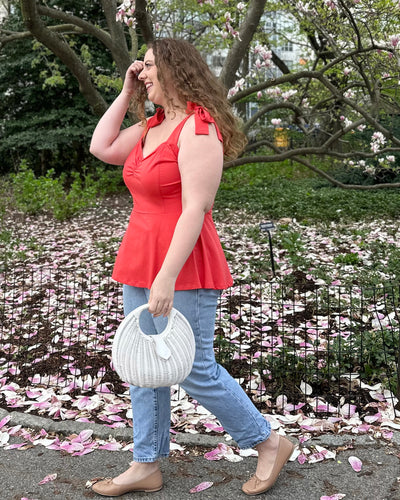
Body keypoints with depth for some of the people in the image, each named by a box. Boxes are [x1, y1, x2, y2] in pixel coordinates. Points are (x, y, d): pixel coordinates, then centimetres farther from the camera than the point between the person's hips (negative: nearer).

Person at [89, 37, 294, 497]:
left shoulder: (198, 129, -15)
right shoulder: (152, 126, 14)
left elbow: (195, 210, -22)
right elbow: (102, 148, 14)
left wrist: (167, 278, -26)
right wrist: (126, 93, 11)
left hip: (182, 269, -9)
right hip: (139, 266, 9)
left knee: (194, 371, -1)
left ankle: (270, 443, 20)